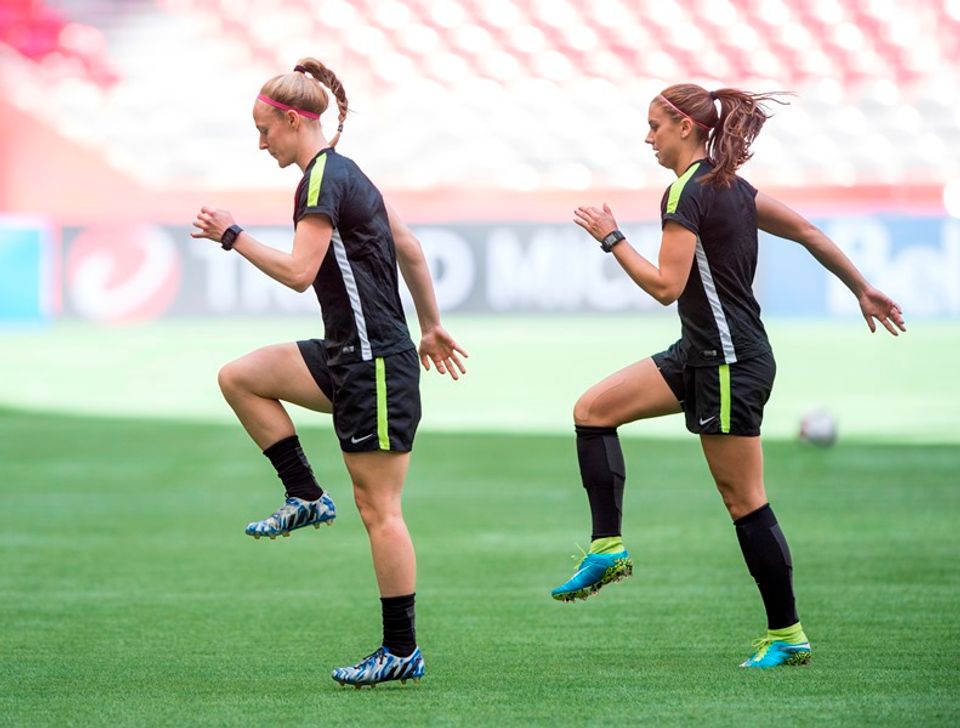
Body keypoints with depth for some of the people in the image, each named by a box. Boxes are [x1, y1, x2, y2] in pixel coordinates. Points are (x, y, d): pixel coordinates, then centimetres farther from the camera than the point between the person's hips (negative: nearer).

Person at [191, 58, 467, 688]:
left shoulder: (323, 179, -15)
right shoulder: (343, 173, 15)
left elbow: (298, 272, -22)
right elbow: (410, 248, 19)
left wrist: (231, 235, -12)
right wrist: (432, 326, 24)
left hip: (376, 364, -10)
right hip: (349, 355, 10)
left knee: (378, 507, -5)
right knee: (240, 377, 8)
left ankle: (402, 652, -1)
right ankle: (307, 497, 10)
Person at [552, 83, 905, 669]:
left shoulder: (687, 193, -17)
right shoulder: (730, 185, 11)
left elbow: (666, 286, -22)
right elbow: (808, 232, 15)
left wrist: (612, 237, -11)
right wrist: (864, 291, 23)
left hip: (730, 363, -10)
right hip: (702, 353, 10)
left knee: (745, 501, -3)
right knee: (593, 409, 6)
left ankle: (787, 636, 3)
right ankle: (609, 548, 5)